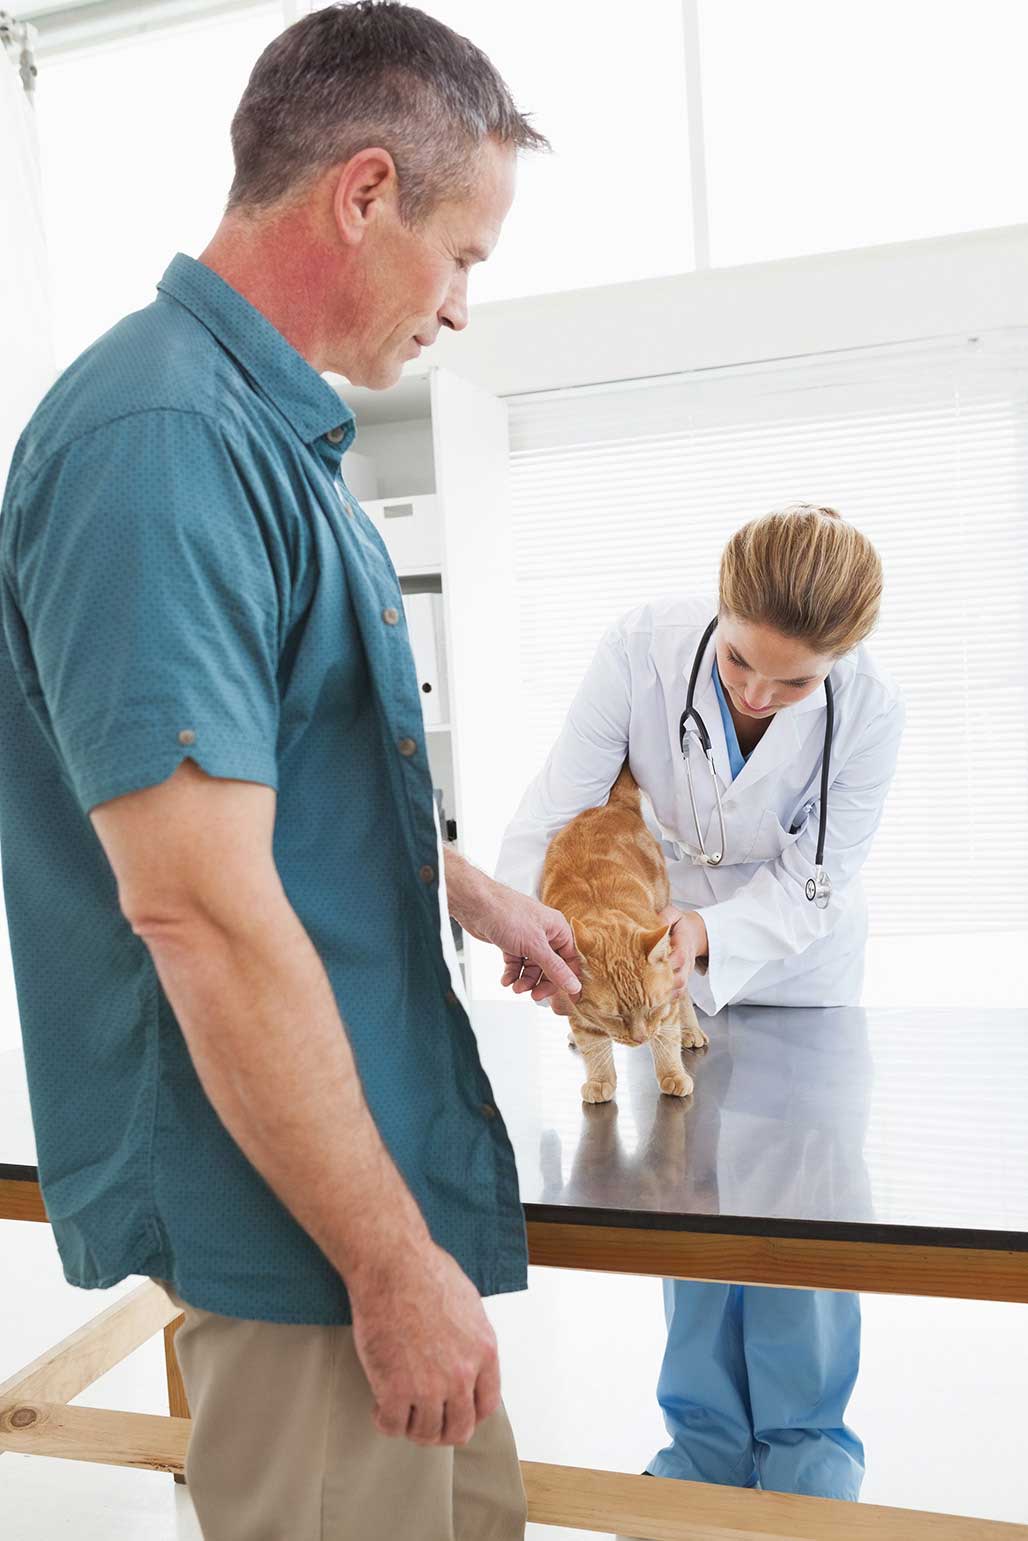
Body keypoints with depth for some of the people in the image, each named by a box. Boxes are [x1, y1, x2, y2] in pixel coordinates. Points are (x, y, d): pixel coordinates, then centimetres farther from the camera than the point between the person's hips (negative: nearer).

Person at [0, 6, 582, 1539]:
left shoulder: (271, 435, 11)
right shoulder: (163, 440, -22)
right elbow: (201, 910, -27)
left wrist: (476, 897, 26)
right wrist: (395, 1261, -20)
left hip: (389, 1156, 10)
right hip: (294, 1220, -10)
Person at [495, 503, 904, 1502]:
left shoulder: (869, 711, -25)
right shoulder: (641, 649, -27)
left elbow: (811, 881, -19)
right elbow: (558, 803, -27)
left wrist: (708, 931, -36)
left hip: (796, 962, 0)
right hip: (666, 948, 1)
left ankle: (806, 1454, 28)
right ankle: (708, 1444, 30)